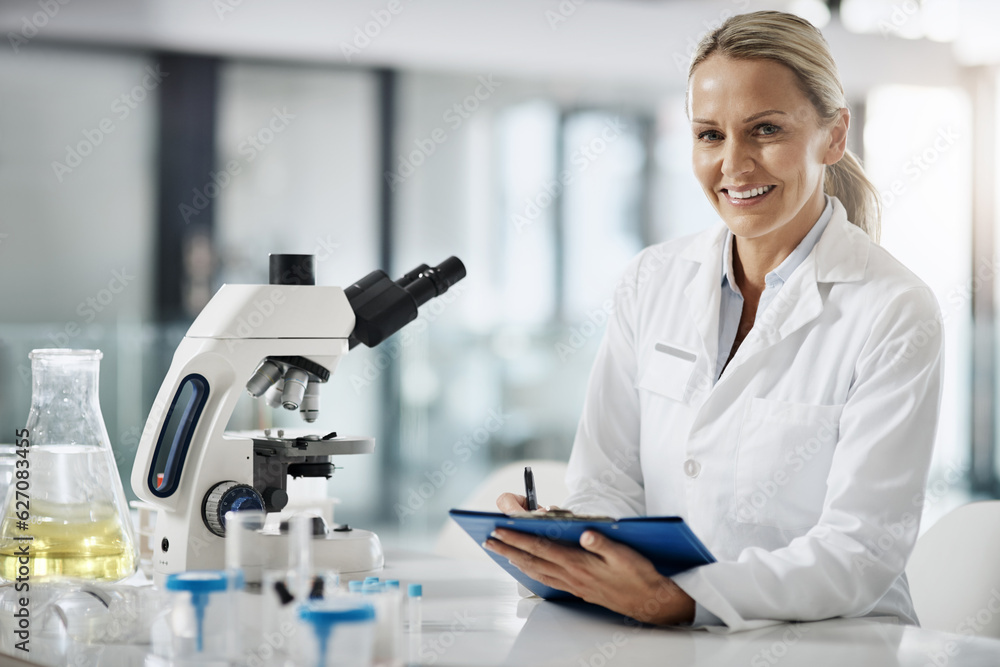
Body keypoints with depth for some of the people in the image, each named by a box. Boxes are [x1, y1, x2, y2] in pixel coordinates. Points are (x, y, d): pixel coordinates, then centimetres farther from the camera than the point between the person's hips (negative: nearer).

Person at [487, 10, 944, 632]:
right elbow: (610, 481, 6)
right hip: (669, 650, 3)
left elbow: (862, 552, -14)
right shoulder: (653, 282, 7)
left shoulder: (894, 314, -8)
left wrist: (676, 601, -27)